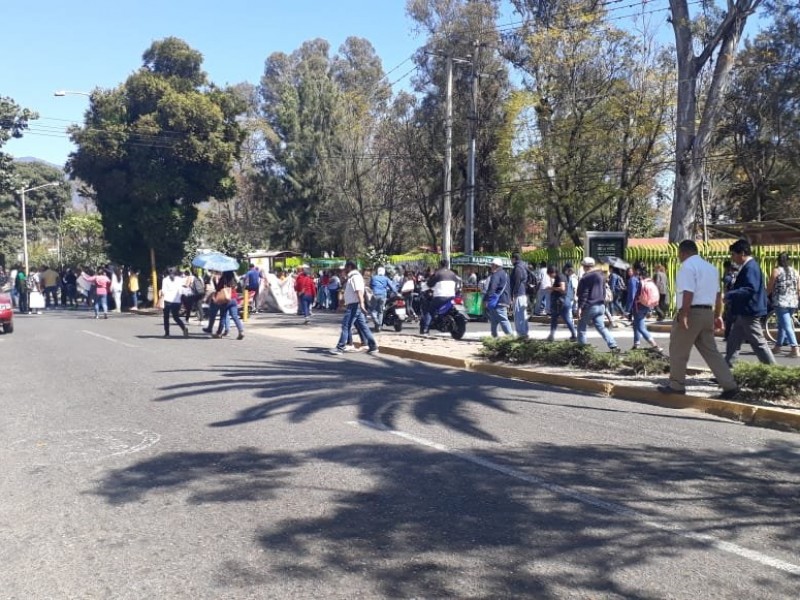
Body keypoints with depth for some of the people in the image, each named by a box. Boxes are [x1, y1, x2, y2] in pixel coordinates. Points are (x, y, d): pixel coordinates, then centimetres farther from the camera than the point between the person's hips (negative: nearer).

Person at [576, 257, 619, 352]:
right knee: (601, 327, 9)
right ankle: (613, 345, -4)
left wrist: (580, 307, -16)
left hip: (589, 306, -7)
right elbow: (603, 292, 18)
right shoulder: (601, 276, 11)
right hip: (600, 306, 7)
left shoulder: (586, 278, -12)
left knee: (582, 328, 6)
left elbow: (583, 294, -16)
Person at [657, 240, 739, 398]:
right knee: (710, 351, 10)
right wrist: (717, 316, 25)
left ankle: (676, 385, 11)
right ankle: (729, 385, 4)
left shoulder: (687, 266, -10)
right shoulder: (711, 267, 18)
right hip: (708, 313, 9)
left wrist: (683, 315, -23)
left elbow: (688, 293, -21)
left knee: (678, 351, 4)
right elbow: (718, 295, 20)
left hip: (692, 312, -8)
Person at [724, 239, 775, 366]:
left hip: (749, 313, -11)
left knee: (759, 343, -4)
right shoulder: (747, 267, 15)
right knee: (733, 342, 14)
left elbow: (751, 289, -28)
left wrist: (730, 295, -30)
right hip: (743, 313, 11)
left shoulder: (751, 267, -17)